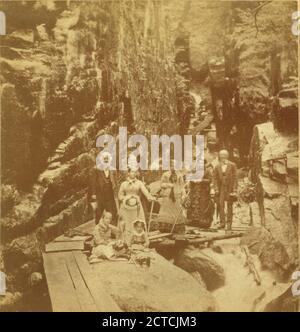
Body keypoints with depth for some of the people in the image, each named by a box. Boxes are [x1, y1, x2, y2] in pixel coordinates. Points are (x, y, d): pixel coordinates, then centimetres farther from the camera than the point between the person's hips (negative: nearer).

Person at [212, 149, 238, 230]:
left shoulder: (232, 165, -3)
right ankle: (222, 222, -6)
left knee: (229, 205, 5)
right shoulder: (217, 166, 3)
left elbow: (235, 178, -4)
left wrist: (235, 189, -9)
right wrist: (215, 188, -6)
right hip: (221, 188, 1)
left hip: (230, 187, -1)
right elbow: (214, 178, 5)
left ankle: (229, 223, 13)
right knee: (220, 204, -10)